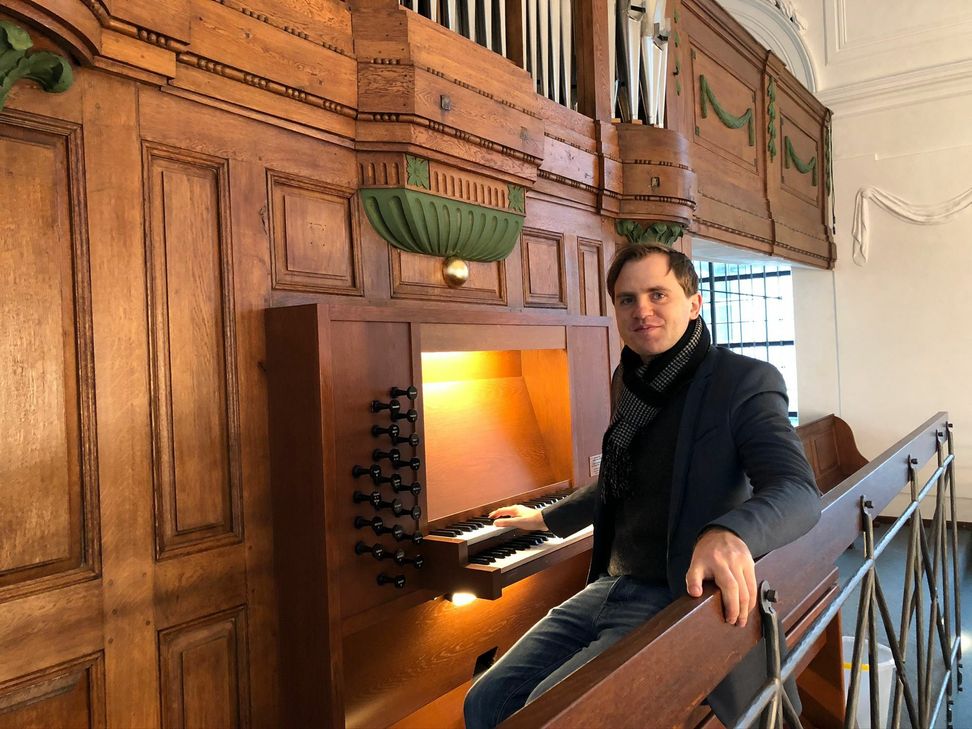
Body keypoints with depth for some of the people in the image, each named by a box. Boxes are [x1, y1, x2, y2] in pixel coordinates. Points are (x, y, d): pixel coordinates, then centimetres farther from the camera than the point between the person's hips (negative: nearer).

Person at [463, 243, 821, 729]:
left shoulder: (743, 381, -10)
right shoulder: (627, 383, 12)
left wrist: (729, 534, -44)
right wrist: (546, 519, 41)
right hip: (611, 587, 7)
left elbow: (797, 491, -22)